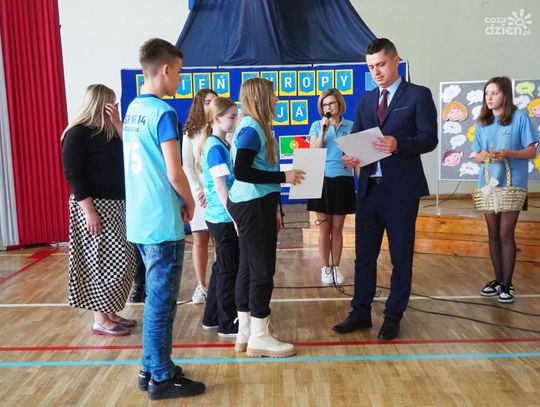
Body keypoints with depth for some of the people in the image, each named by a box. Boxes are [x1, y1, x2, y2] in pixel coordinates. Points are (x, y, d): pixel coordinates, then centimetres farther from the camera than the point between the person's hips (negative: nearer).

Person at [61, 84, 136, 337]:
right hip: (94, 205, -9)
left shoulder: (108, 132, 13)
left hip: (115, 204, 9)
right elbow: (73, 175, -16)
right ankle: (100, 321, 8)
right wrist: (89, 211, -22)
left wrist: (117, 123, -6)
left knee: (120, 260, 11)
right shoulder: (78, 133, -11)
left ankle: (109, 313, 23)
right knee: (102, 262, -4)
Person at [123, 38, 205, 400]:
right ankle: (162, 378, 15)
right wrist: (190, 202, -1)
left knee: (155, 298, 18)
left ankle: (151, 369, 29)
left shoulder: (133, 109, 12)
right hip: (162, 221, -9)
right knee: (162, 302, 2)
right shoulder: (163, 112, -15)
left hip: (140, 219, 9)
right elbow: (174, 173, -19)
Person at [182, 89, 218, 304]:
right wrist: (198, 190, -10)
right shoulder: (190, 133, 7)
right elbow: (186, 165, 2)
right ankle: (201, 286, 14)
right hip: (199, 193, 1)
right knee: (199, 240, 4)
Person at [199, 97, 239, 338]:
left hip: (221, 217, 9)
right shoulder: (216, 147, -15)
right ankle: (228, 325, 12)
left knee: (222, 267, 17)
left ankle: (212, 318, 29)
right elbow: (221, 187, -20)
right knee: (229, 270, 0)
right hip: (224, 218, -9)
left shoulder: (221, 144, 12)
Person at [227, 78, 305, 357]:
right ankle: (258, 338, 9)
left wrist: (272, 210, 21)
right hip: (254, 207, -10)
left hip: (253, 205, 10)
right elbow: (242, 172, -23)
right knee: (262, 270, -3)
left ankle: (245, 333, 22)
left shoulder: (254, 126, 14)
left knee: (249, 267, 12)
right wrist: (283, 177, -18)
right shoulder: (252, 129, -15)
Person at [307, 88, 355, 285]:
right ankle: (325, 268, 15)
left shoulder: (350, 126, 5)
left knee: (337, 228, 7)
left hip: (343, 180, 1)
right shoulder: (317, 125, 4)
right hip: (322, 180, 0)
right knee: (324, 228, 4)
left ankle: (336, 267, 18)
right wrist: (323, 131, -13)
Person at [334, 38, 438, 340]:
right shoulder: (365, 100, 15)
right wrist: (351, 156, -12)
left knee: (401, 256, 7)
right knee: (364, 254, 11)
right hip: (369, 188, 5)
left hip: (402, 190, -5)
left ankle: (393, 317, 20)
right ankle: (361, 312, 24)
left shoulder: (419, 95, -1)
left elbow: (429, 138, -9)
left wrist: (398, 144, -26)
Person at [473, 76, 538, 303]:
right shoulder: (482, 122, 9)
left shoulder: (520, 117, -5)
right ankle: (498, 280, 22)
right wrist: (482, 156, -13)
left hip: (512, 184, -5)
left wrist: (508, 153, -22)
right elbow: (477, 156, 10)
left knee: (506, 234, -3)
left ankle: (507, 284, 9)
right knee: (493, 234, 10)